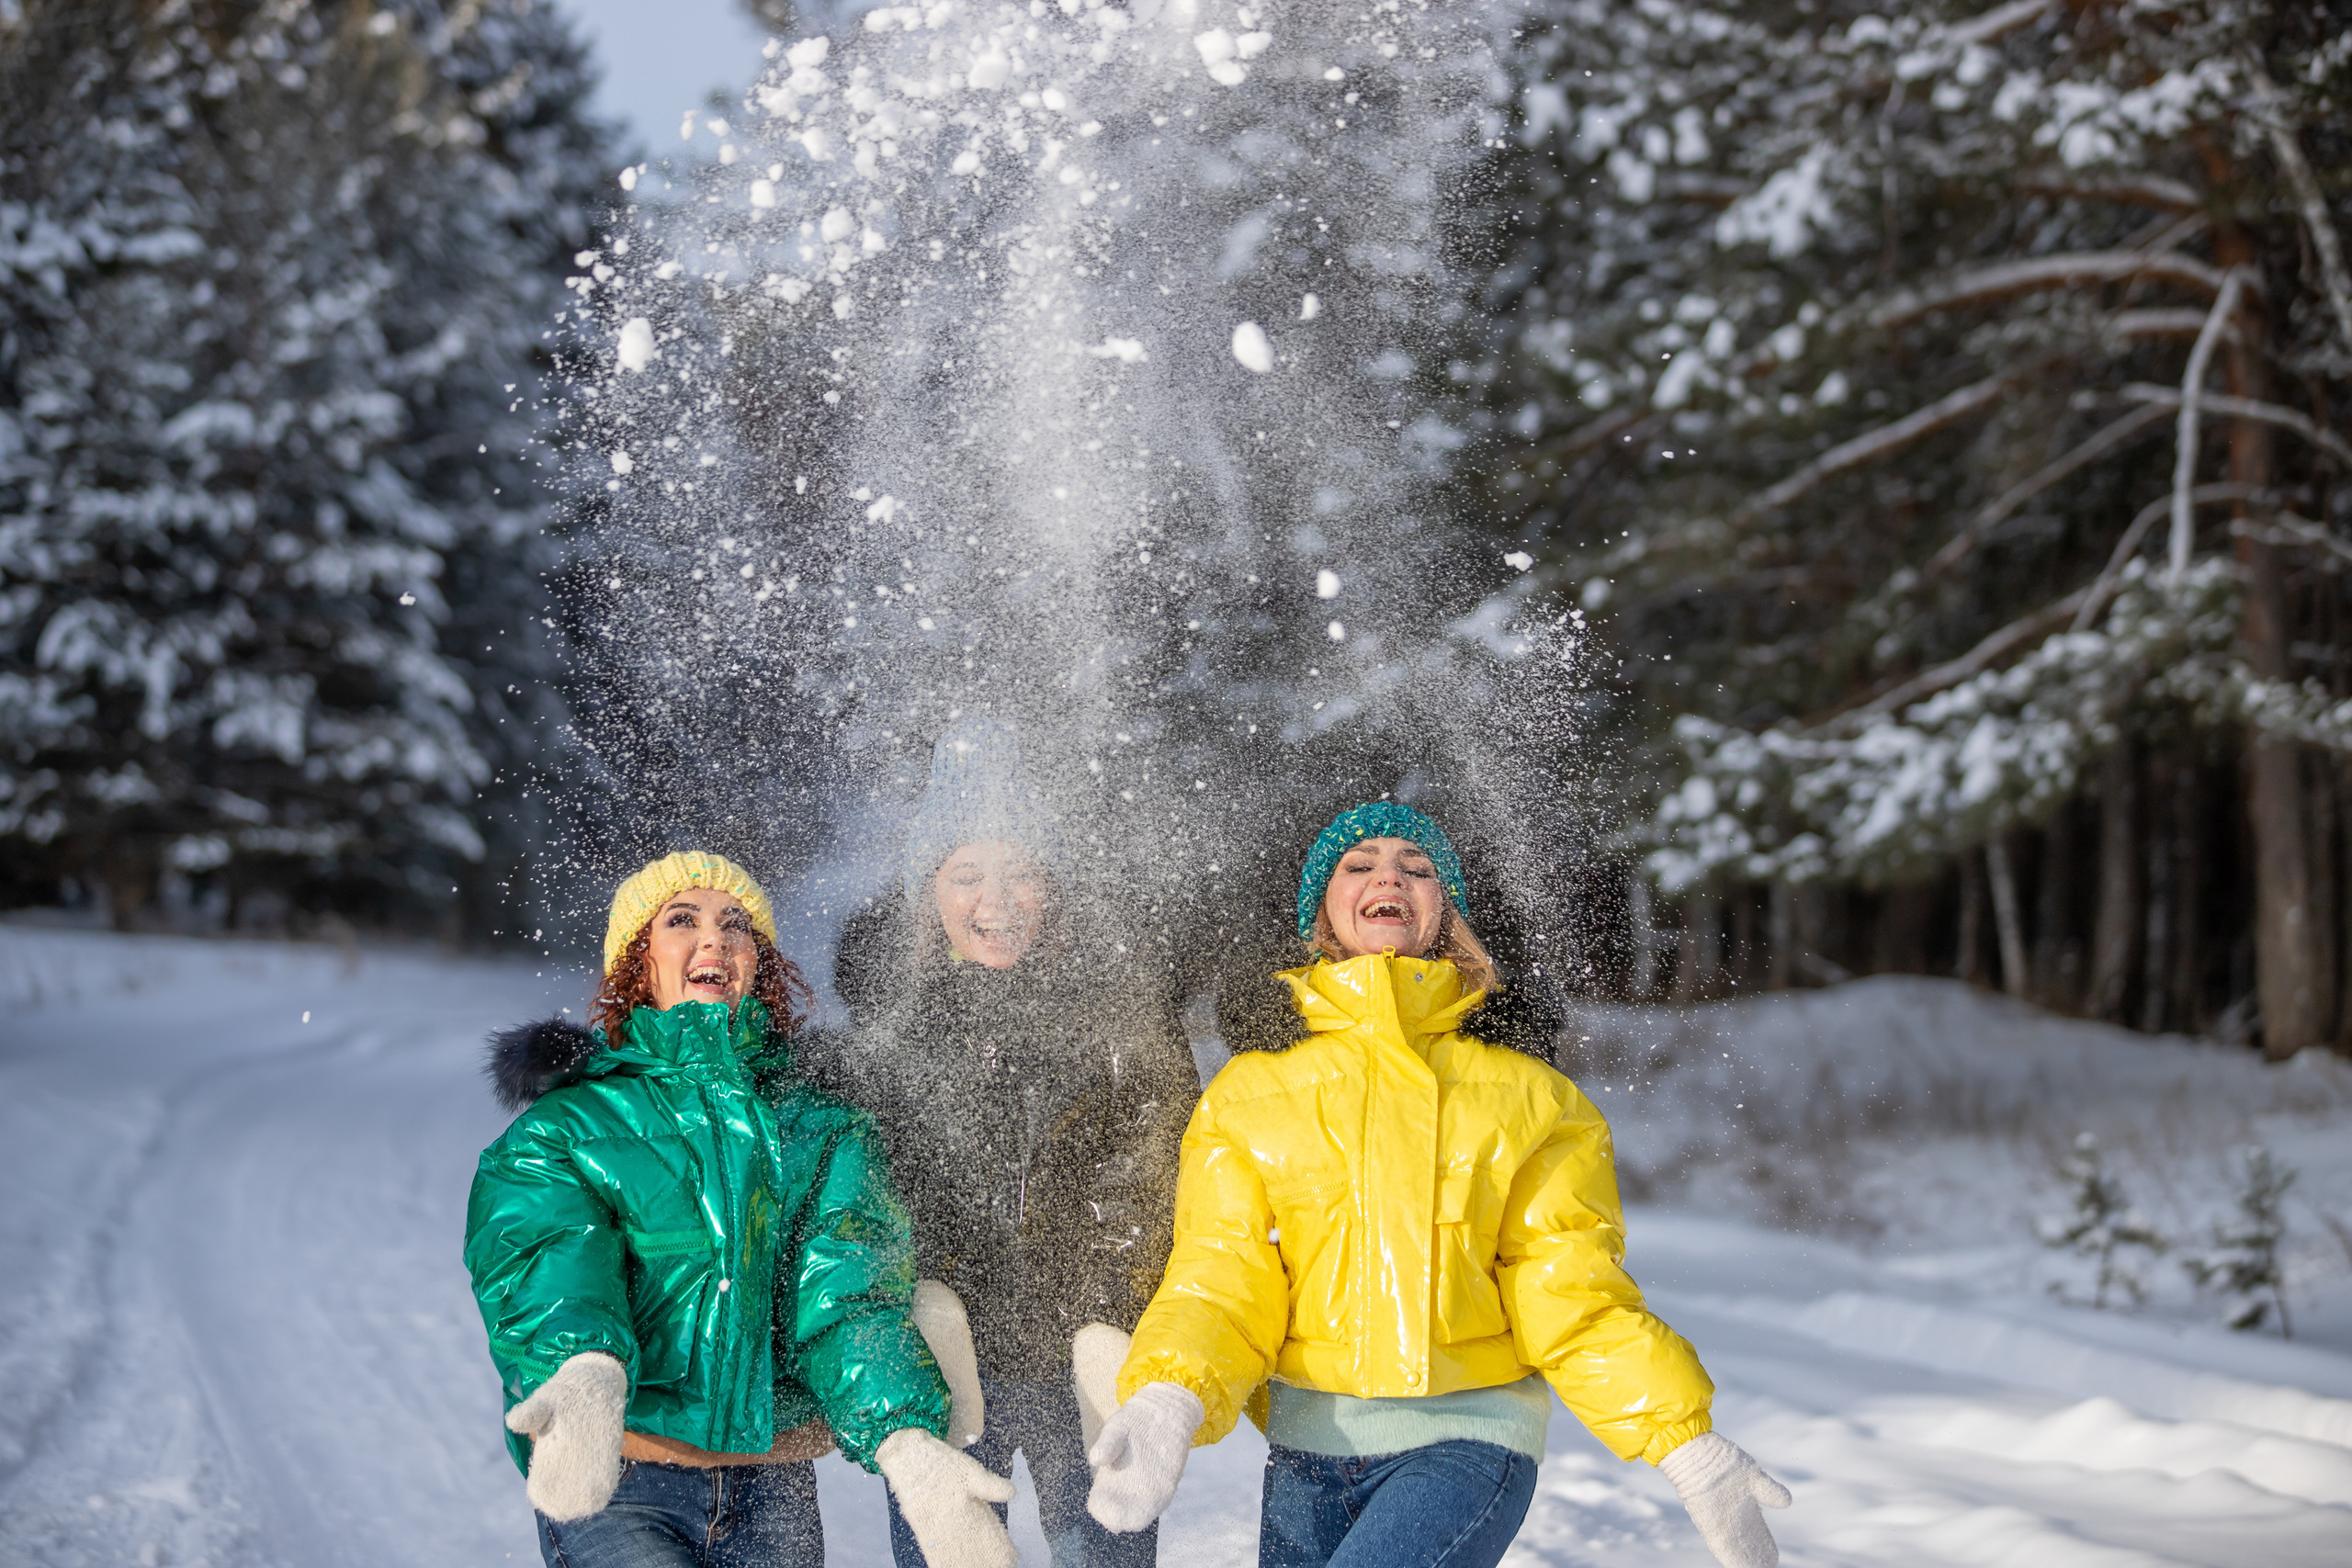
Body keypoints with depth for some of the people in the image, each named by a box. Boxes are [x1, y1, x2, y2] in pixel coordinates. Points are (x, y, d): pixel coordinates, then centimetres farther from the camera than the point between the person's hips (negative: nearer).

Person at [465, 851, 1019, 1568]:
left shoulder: (821, 1128, 12)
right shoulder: (563, 1124, 6)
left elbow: (847, 1293, -1)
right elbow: (550, 1265, -12)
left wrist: (905, 1442, -20)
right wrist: (589, 1378, -34)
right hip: (615, 1490, -2)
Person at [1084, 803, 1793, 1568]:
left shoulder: (1524, 1091, 7)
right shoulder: (1248, 1093, 9)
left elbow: (1571, 1290, 5)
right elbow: (1221, 1280, 2)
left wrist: (1688, 1448, -6)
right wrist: (1168, 1401, -19)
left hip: (1467, 1442, -2)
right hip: (1307, 1448, 3)